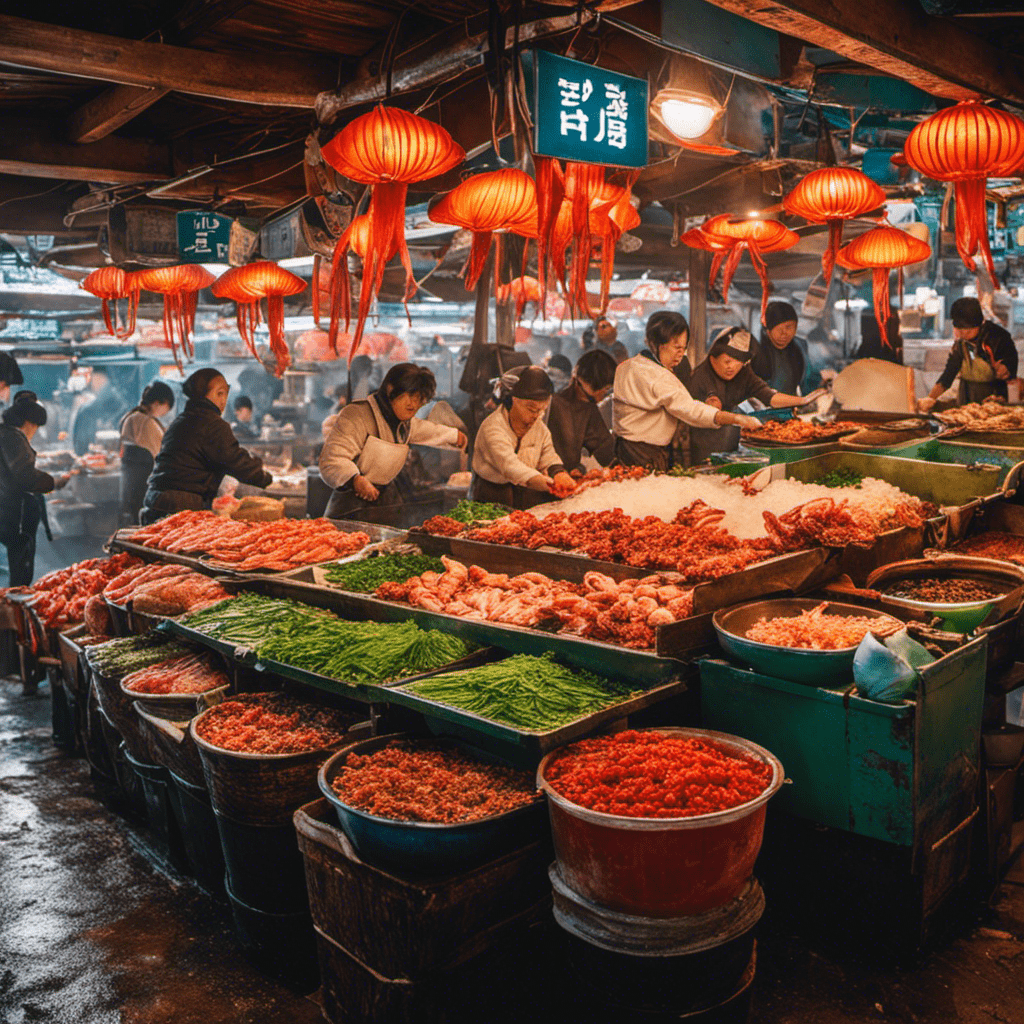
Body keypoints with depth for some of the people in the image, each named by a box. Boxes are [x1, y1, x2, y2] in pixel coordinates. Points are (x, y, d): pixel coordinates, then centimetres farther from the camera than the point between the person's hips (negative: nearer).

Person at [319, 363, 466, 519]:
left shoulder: (406, 422, 11)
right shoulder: (357, 415, -17)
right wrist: (355, 479, -45)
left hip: (386, 496, 7)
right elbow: (332, 459, -26)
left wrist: (453, 434, 52)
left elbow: (422, 429, 37)